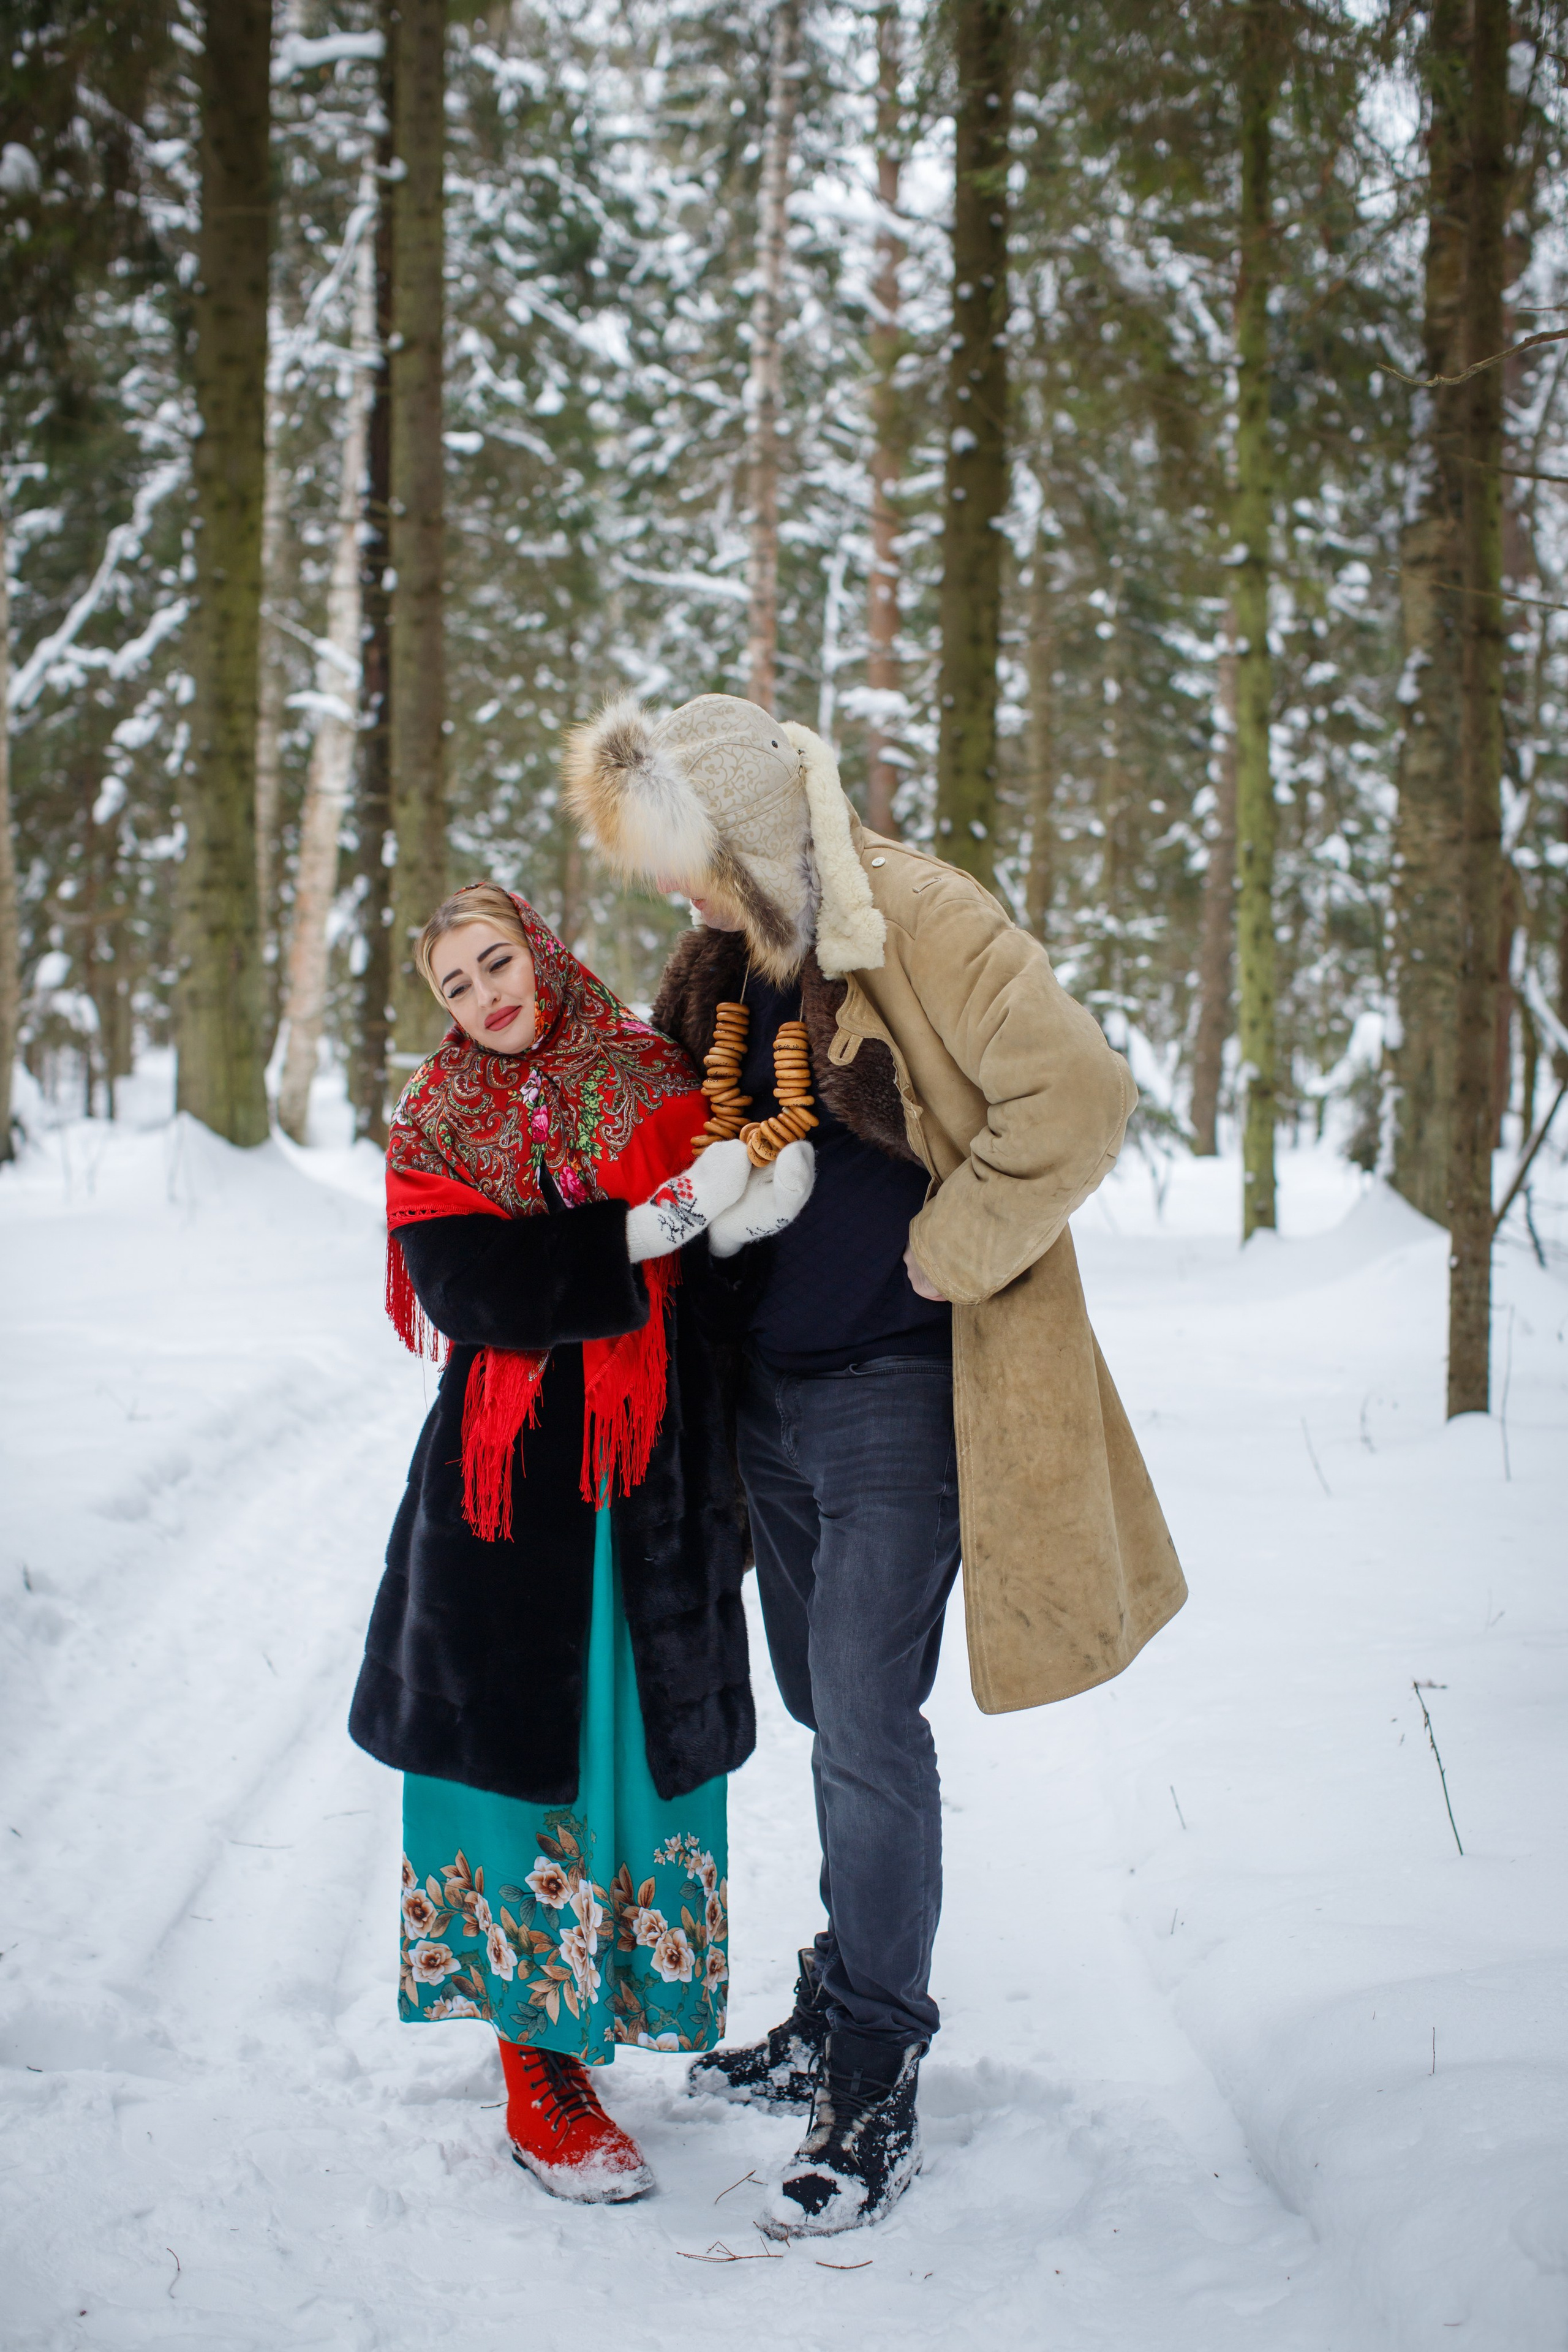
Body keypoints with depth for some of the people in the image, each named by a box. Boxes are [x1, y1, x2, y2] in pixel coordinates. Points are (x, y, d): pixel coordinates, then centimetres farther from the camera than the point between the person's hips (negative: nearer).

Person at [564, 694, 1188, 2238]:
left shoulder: (918, 923, -17)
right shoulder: (730, 953, 8)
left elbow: (1076, 1093, -27)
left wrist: (940, 1256, -18)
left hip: (898, 1396, -8)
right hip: (770, 1387, 8)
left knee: (867, 1729, -6)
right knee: (831, 1714, 17)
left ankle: (877, 2095, 5)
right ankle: (838, 2021, 32)